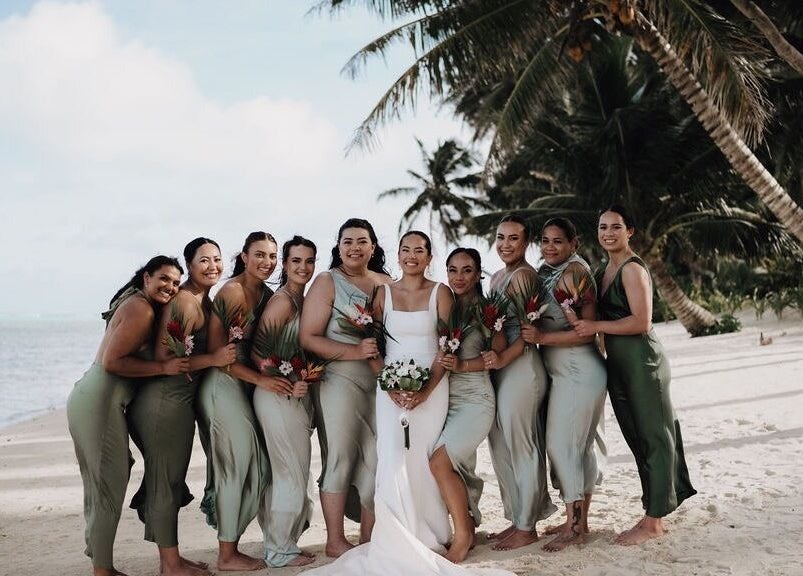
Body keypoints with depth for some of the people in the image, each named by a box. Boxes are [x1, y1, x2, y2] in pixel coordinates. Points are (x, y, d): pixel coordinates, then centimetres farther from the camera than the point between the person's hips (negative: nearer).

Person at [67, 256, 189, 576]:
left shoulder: (135, 304, 16)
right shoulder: (141, 310, -14)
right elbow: (112, 362, -20)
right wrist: (164, 367, -19)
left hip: (89, 398, 10)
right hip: (100, 402, -10)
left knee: (100, 483, 16)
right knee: (110, 483, -4)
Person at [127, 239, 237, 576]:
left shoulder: (206, 302, 12)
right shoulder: (182, 301, -17)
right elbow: (163, 356, -22)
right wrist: (213, 359, -21)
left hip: (181, 398, 10)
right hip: (165, 399, -10)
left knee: (171, 480, 16)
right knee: (165, 480, 1)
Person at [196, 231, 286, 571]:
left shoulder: (266, 294, 9)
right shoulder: (231, 292, -15)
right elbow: (217, 352, -17)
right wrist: (261, 379, -21)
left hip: (246, 384, 8)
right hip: (223, 384, -8)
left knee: (251, 464, 10)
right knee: (237, 463, -4)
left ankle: (229, 547, 22)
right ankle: (227, 554, 8)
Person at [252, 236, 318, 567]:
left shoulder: (303, 300, 12)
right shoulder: (283, 301, -14)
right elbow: (256, 351, -19)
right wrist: (285, 383, -22)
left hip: (297, 397, 9)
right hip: (279, 398, -9)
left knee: (283, 475, 16)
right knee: (291, 475, -1)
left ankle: (279, 543, 27)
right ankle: (280, 551, 13)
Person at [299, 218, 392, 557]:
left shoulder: (386, 283, 11)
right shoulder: (327, 283, -3)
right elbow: (308, 338, -10)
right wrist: (354, 351, -21)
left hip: (382, 381, 5)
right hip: (340, 379, -5)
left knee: (378, 458, 8)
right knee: (340, 457, -2)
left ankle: (368, 536, 21)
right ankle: (335, 541, 10)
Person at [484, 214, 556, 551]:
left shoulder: (523, 274, -11)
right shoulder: (497, 276, 16)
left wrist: (503, 358, -25)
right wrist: (492, 359, 5)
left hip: (521, 367, -9)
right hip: (499, 367, 9)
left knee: (521, 447, -1)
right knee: (501, 447, 13)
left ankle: (527, 528, 10)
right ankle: (517, 519, 24)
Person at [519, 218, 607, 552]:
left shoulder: (575, 273, -14)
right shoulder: (547, 274, 13)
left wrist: (542, 337, -20)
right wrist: (536, 334, -1)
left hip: (578, 372, -9)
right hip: (563, 372, 9)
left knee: (561, 445, -7)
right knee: (580, 446, 14)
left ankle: (573, 527, 2)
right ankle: (581, 520, 22)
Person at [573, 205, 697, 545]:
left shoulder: (633, 269, -13)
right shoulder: (605, 270, 15)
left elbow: (641, 321, -20)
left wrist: (596, 326, -18)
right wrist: (583, 323, 6)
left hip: (642, 361, -9)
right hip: (618, 363, 9)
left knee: (653, 437, 1)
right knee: (637, 438, 14)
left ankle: (653, 522, 9)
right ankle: (654, 513, 24)